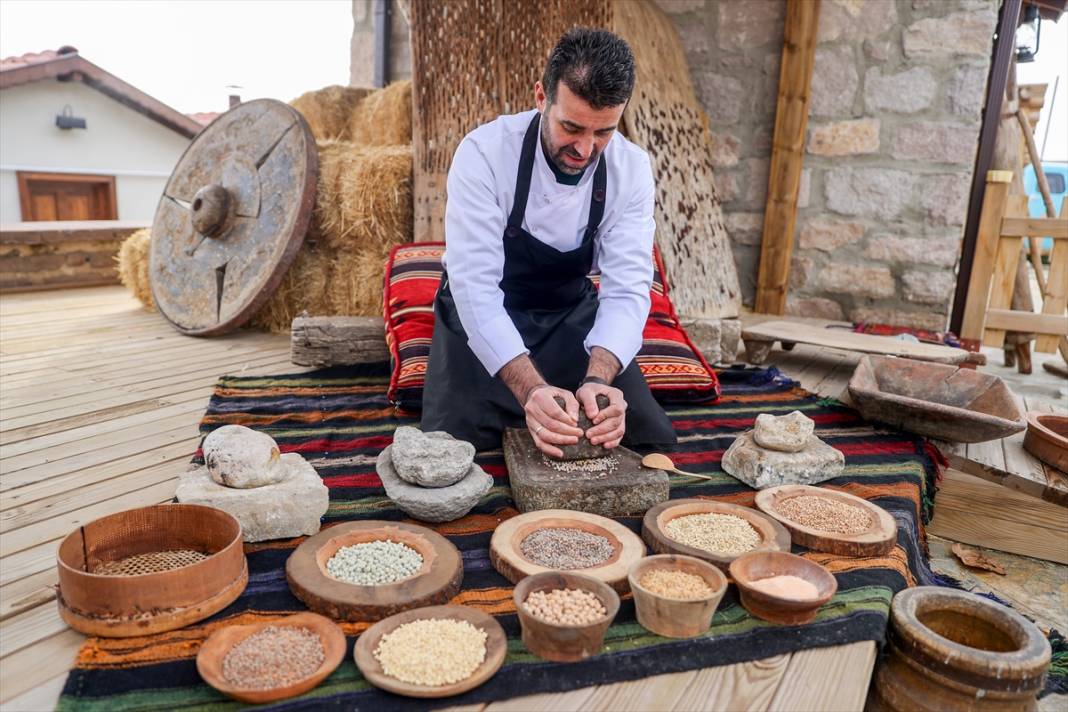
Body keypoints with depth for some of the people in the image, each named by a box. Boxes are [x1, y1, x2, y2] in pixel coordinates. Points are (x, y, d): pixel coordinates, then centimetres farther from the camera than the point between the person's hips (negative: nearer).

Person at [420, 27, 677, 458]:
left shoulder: (632, 169, -15)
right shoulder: (484, 153, -26)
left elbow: (627, 288, -21)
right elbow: (475, 285, -32)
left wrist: (597, 379, -41)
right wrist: (530, 389, -46)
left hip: (572, 313, 3)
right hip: (482, 312, -2)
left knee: (654, 440, -6)